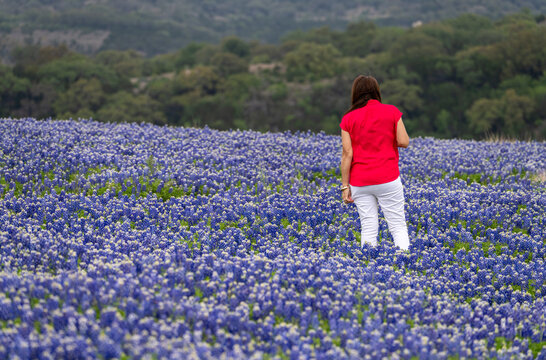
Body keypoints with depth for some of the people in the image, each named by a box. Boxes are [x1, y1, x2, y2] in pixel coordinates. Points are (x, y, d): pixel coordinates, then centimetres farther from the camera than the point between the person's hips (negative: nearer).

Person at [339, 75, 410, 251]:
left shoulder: (349, 119, 2)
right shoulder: (391, 112, 0)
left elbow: (347, 154, -2)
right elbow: (404, 142, -3)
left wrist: (345, 186, 1)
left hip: (360, 182, 2)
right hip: (387, 178, -1)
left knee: (368, 228, 5)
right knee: (398, 226, 3)